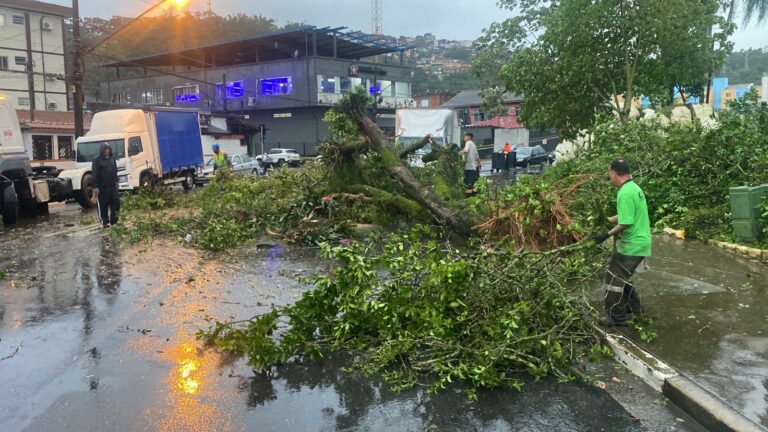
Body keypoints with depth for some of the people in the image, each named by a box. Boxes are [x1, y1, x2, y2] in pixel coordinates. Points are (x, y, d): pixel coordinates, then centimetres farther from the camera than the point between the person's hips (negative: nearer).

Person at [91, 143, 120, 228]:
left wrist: (117, 181, 17)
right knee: (103, 204, 1)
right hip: (102, 186, -5)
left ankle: (114, 220, 15)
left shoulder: (112, 158, 10)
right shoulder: (97, 160, -7)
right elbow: (94, 174, -10)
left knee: (115, 202, 5)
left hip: (113, 185, 5)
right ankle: (105, 221, 11)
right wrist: (95, 186, -14)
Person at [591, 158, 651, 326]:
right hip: (639, 242, 10)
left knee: (614, 278, -1)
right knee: (622, 276, 22)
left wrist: (607, 234, -17)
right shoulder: (634, 188, 9)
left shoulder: (625, 193, -23)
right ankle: (634, 308, 33)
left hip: (632, 245, -10)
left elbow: (626, 223, -23)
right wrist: (607, 220, 22)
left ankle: (617, 317, 8)